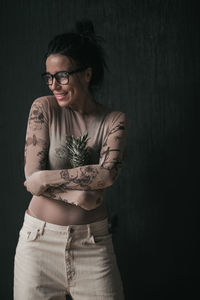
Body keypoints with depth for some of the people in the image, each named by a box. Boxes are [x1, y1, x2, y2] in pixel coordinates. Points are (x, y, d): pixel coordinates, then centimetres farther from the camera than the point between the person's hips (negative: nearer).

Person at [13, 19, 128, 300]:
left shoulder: (114, 120, 0)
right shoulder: (44, 108, -2)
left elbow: (108, 173, -16)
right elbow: (32, 175, -8)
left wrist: (47, 178, -16)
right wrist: (77, 195, -16)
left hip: (93, 242, 1)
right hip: (39, 238, 0)